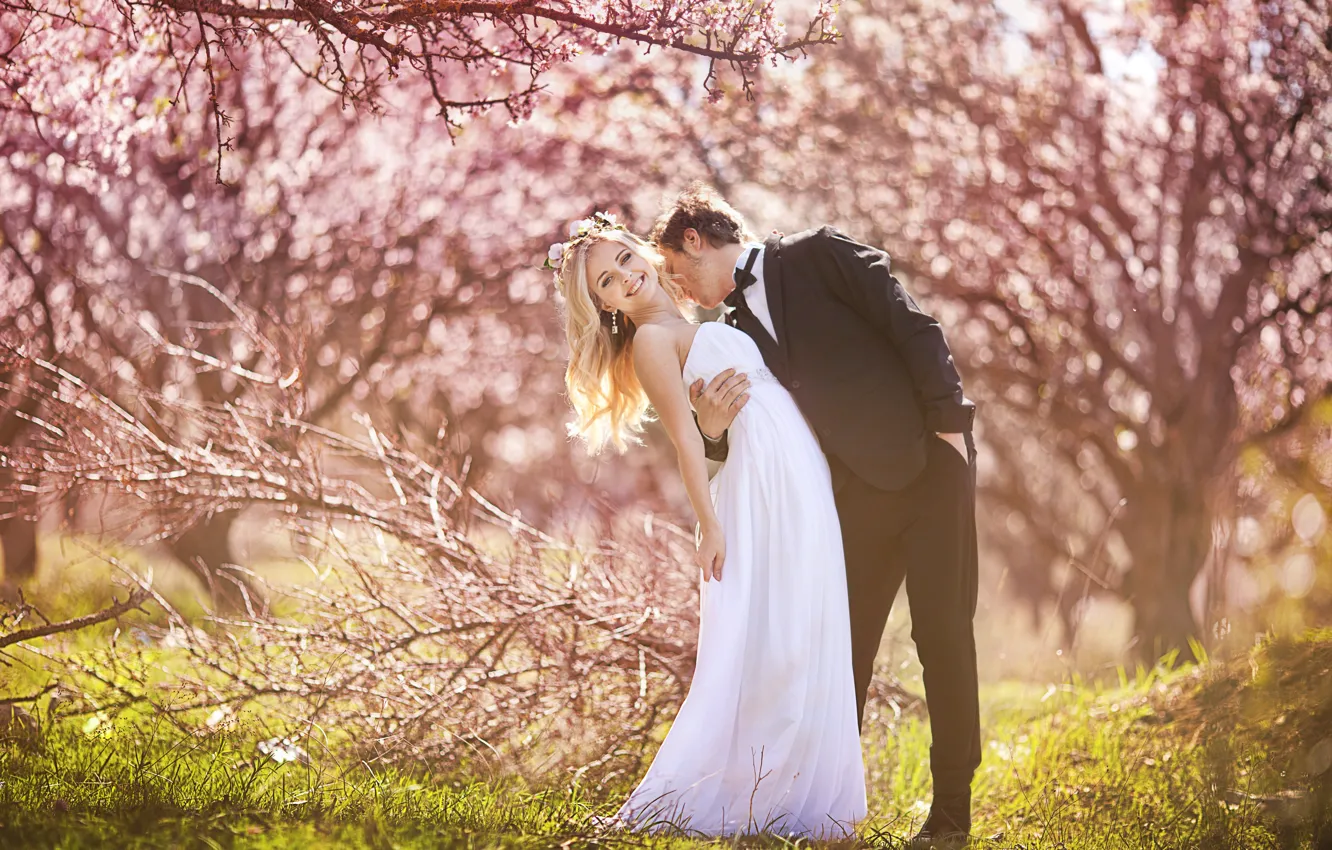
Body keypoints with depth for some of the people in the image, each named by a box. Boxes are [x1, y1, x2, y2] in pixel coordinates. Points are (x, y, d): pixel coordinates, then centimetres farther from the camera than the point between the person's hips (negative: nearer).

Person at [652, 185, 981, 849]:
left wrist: (948, 423, -14)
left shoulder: (816, 255, -3)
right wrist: (713, 428, -10)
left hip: (931, 464, -6)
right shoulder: (737, 332, 14)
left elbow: (913, 328, -9)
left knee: (943, 634, -4)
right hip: (859, 491, 6)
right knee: (843, 645, 6)